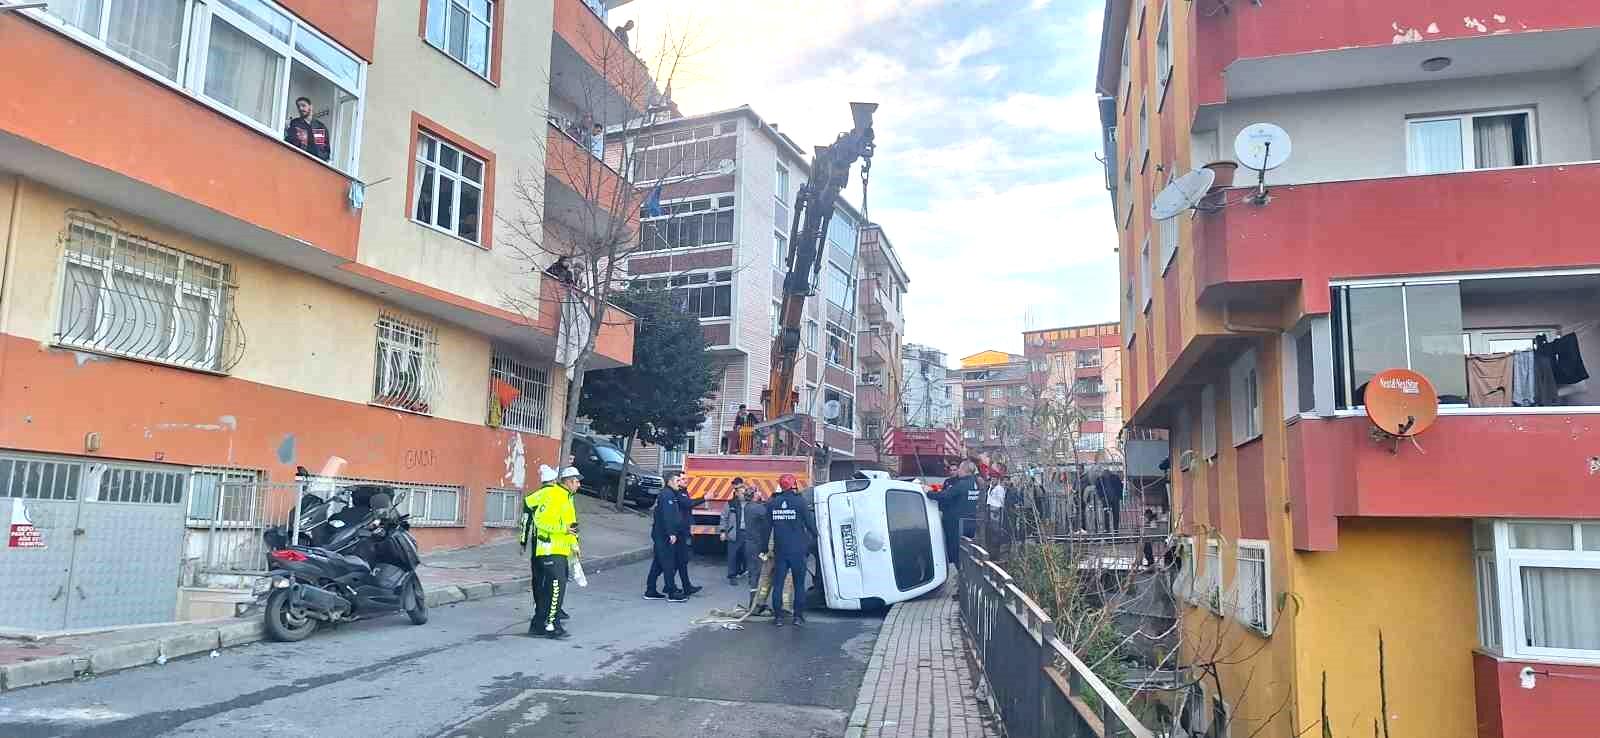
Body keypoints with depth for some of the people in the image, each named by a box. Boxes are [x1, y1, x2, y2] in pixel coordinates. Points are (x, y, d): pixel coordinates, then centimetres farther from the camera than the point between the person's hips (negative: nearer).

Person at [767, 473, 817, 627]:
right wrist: (814, 539, 14)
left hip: (780, 550, 2)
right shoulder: (800, 502, -8)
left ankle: (778, 617, 8)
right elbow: (810, 524, -4)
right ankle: (798, 616, 10)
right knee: (799, 585, 8)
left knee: (778, 584, 7)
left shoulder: (772, 503, 2)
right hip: (798, 551, -2)